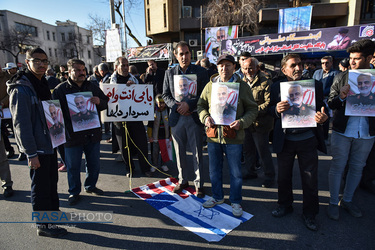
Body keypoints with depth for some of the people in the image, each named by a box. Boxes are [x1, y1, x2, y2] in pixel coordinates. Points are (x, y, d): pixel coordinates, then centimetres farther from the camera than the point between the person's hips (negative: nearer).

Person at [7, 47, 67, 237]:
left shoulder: (43, 84, 12)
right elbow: (21, 124, -19)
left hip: (50, 144, 8)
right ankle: (43, 226, 20)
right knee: (40, 187, 4)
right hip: (37, 148, -8)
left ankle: (54, 214, 37)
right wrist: (31, 153, -20)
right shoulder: (20, 89, -15)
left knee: (52, 182, 20)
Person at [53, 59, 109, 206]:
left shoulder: (92, 87, 7)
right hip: (72, 136, -3)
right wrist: (63, 129, -20)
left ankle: (90, 186, 39)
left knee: (94, 164, 16)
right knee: (73, 167, 10)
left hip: (93, 134, 4)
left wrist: (99, 102, -10)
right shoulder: (61, 89, -4)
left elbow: (106, 103, 13)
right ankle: (74, 192, 30)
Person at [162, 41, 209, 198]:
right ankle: (182, 181, 29)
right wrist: (176, 106, -10)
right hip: (176, 118, 3)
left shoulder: (201, 72, 2)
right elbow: (165, 95, 8)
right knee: (179, 152, 12)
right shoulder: (169, 73, 9)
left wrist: (188, 104, -16)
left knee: (197, 152, 3)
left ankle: (199, 184, 19)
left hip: (194, 117, -2)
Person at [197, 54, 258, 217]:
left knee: (235, 172, 9)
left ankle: (236, 201, 30)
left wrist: (242, 122, -16)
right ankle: (217, 197, 39)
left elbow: (252, 109, 2)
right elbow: (201, 105, 13)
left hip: (233, 136, -2)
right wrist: (205, 118, -8)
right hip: (213, 135, 3)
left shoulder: (242, 86, 0)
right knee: (214, 169, 17)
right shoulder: (210, 86, 6)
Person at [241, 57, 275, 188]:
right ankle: (251, 172, 36)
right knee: (248, 149, 18)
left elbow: (269, 103, -18)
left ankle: (269, 176, 20)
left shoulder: (266, 82, -10)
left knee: (263, 151, 2)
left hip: (259, 124, -7)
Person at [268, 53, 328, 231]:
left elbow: (321, 108, 5)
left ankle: (309, 213, 30)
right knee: (283, 176, 14)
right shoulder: (276, 87, 0)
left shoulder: (315, 85, 0)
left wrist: (323, 117, -17)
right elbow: (269, 111, 1)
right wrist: (276, 109, -22)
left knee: (310, 179, 9)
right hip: (285, 140, 1)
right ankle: (285, 205, 37)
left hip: (307, 139, 0)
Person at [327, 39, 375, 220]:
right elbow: (330, 104, 0)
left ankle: (347, 200, 33)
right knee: (337, 167, 5)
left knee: (357, 168, 14)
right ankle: (333, 202, 21)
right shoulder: (342, 77, 0)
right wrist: (341, 97, -20)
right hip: (342, 131, -2)